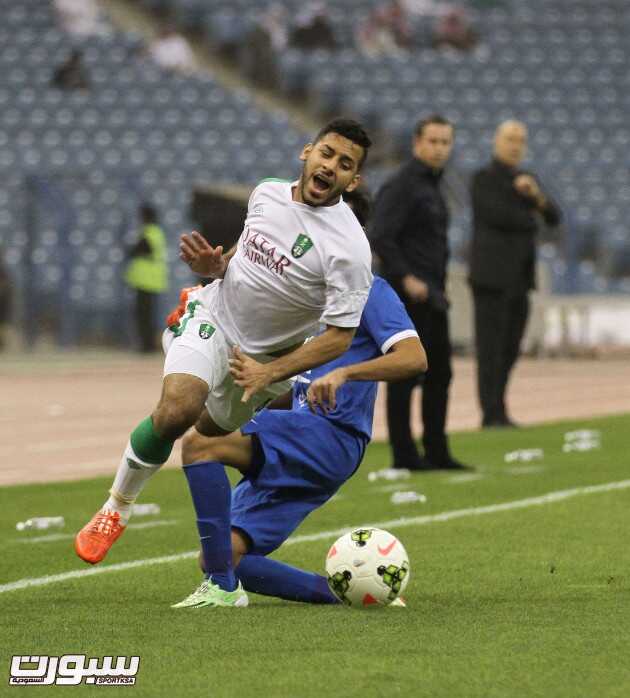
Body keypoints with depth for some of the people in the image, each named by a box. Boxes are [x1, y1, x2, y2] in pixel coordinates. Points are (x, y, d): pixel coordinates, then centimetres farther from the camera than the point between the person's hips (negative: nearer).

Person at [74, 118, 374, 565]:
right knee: (178, 408, -24)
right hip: (213, 315, 1)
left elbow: (340, 336, -23)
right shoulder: (267, 193, -7)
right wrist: (214, 265, -7)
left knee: (210, 429, 13)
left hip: (262, 355, -1)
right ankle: (117, 507, -8)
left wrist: (269, 373, -30)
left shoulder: (348, 248, -25)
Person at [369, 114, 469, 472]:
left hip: (432, 297, 10)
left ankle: (437, 452, 17)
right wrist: (406, 278, -22)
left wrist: (438, 287, 17)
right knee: (404, 375, -5)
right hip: (410, 296, -10)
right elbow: (381, 237, -20)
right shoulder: (401, 186, -11)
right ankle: (404, 454, -3)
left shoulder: (432, 187, 18)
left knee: (439, 374, 11)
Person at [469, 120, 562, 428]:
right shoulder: (482, 179, -6)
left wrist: (537, 195, -15)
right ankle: (493, 415, -7)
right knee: (490, 348, -7)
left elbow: (554, 217, 5)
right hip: (491, 276, -7)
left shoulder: (526, 181, 16)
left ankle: (496, 412, 15)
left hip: (518, 280, 7)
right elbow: (497, 215, -21)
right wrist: (530, 221, -4)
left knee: (509, 351, 8)